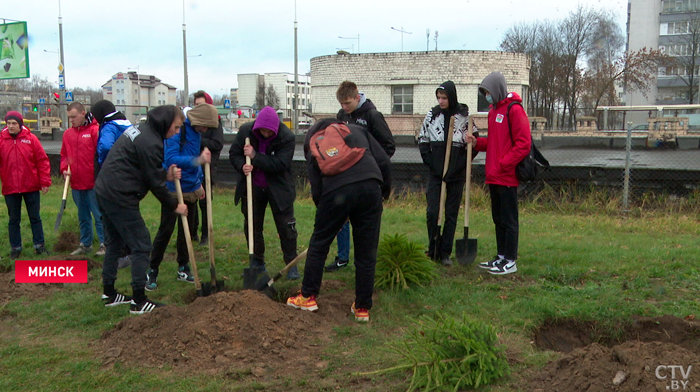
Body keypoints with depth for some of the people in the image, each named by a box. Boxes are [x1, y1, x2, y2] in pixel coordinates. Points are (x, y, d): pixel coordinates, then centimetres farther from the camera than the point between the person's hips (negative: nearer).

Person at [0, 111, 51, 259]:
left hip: (31, 187, -1)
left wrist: (45, 182, -6)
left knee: (35, 218, 9)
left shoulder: (31, 138, -3)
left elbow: (42, 161, -3)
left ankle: (39, 245, 18)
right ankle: (15, 247, 20)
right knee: (13, 219, 10)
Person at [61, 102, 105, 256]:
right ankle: (85, 244, 28)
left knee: (99, 215, 1)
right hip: (76, 184, 7)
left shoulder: (95, 130, -10)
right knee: (83, 217, 17)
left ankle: (104, 244, 9)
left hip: (93, 184, -6)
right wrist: (64, 168, -1)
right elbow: (64, 155, 17)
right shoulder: (68, 134, 9)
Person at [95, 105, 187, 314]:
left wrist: (166, 174, 2)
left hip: (105, 192, 10)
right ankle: (139, 301, 2)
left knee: (114, 243, 18)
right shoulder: (150, 143, -17)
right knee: (141, 245, -3)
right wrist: (174, 206, -1)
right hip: (120, 197, -10)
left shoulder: (140, 130, 14)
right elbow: (154, 182, -13)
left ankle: (109, 293, 28)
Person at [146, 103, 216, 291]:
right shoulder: (177, 131, -18)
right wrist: (197, 160, -38)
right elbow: (170, 159, -28)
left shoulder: (195, 133, 8)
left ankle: (183, 268, 25)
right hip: (173, 189, -8)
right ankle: (152, 271, 8)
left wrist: (198, 182, 17)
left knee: (187, 229, 13)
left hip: (191, 189, 8)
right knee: (166, 230, -3)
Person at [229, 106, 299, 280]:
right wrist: (242, 166, -23)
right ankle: (257, 262, 27)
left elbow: (280, 164, -27)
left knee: (286, 226, 0)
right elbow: (234, 153, -2)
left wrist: (255, 156, -30)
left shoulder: (286, 137, -21)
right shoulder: (245, 130, -11)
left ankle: (291, 264, 13)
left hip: (278, 188, -3)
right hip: (253, 187, 3)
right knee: (252, 225, 11)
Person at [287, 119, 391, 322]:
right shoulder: (358, 130, 27)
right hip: (371, 186, 2)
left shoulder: (313, 143, 23)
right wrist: (385, 191, 28)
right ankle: (362, 308, 18)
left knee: (318, 244, 18)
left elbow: (316, 187, 14)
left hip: (336, 190, -2)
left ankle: (308, 297, 28)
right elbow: (384, 162, 15)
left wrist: (323, 209, 27)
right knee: (366, 252, 11)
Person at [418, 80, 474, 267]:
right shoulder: (432, 115, 2)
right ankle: (433, 250, 13)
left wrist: (461, 164, -9)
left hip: (456, 175, -1)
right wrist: (429, 162, -1)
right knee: (432, 212, -3)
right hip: (435, 174, 1)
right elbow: (422, 140, 9)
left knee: (451, 214, 5)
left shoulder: (464, 117, -5)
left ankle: (445, 253, 14)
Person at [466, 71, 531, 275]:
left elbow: (523, 144, -16)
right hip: (494, 176, 9)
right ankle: (501, 256, 25)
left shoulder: (514, 110, -11)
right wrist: (477, 142, 6)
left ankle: (510, 261, 7)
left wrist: (503, 164, -18)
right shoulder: (494, 110, 16)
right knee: (498, 218, 15)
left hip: (507, 176, -9)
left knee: (509, 219, -1)